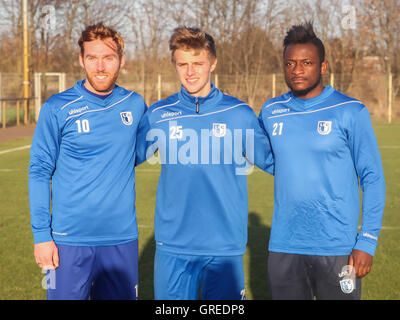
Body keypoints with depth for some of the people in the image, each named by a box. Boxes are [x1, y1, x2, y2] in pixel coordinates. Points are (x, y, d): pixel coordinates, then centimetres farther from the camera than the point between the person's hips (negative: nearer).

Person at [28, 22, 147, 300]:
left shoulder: (135, 105, 3)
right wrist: (41, 234, -8)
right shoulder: (57, 108, -7)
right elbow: (40, 172, -4)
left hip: (122, 238, 3)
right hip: (70, 240, -3)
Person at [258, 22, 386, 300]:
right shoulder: (271, 112, 7)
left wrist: (367, 242, -9)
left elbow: (372, 178, -4)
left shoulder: (350, 112, -5)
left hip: (337, 248, -3)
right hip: (284, 247, 4)